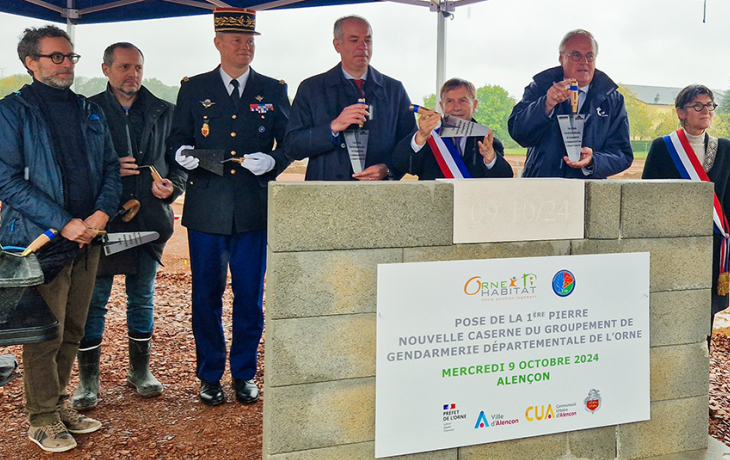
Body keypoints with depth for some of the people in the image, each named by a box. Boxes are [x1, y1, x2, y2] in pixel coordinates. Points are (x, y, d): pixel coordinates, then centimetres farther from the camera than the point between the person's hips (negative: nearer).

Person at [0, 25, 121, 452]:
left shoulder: (90, 111, 14)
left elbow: (111, 168, 13)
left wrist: (101, 213, -7)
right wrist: (63, 223, -16)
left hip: (88, 237, 5)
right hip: (41, 240, -5)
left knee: (72, 331, 13)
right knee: (45, 334, 0)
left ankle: (59, 404, 27)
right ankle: (44, 418, 14)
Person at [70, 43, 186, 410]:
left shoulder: (164, 113, 8)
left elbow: (180, 159, 12)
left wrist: (173, 186, -7)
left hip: (150, 220, 2)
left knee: (142, 297, 13)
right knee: (93, 300, 2)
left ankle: (140, 369, 27)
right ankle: (88, 377, 14)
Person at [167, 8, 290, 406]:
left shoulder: (274, 90, 9)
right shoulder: (193, 89, 9)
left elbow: (291, 143, 9)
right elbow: (176, 139, 11)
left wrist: (272, 161, -11)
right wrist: (183, 154, -11)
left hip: (254, 209, 0)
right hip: (206, 209, 0)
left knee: (250, 296, 5)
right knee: (206, 295, 5)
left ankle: (244, 374, 21)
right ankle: (210, 375, 21)